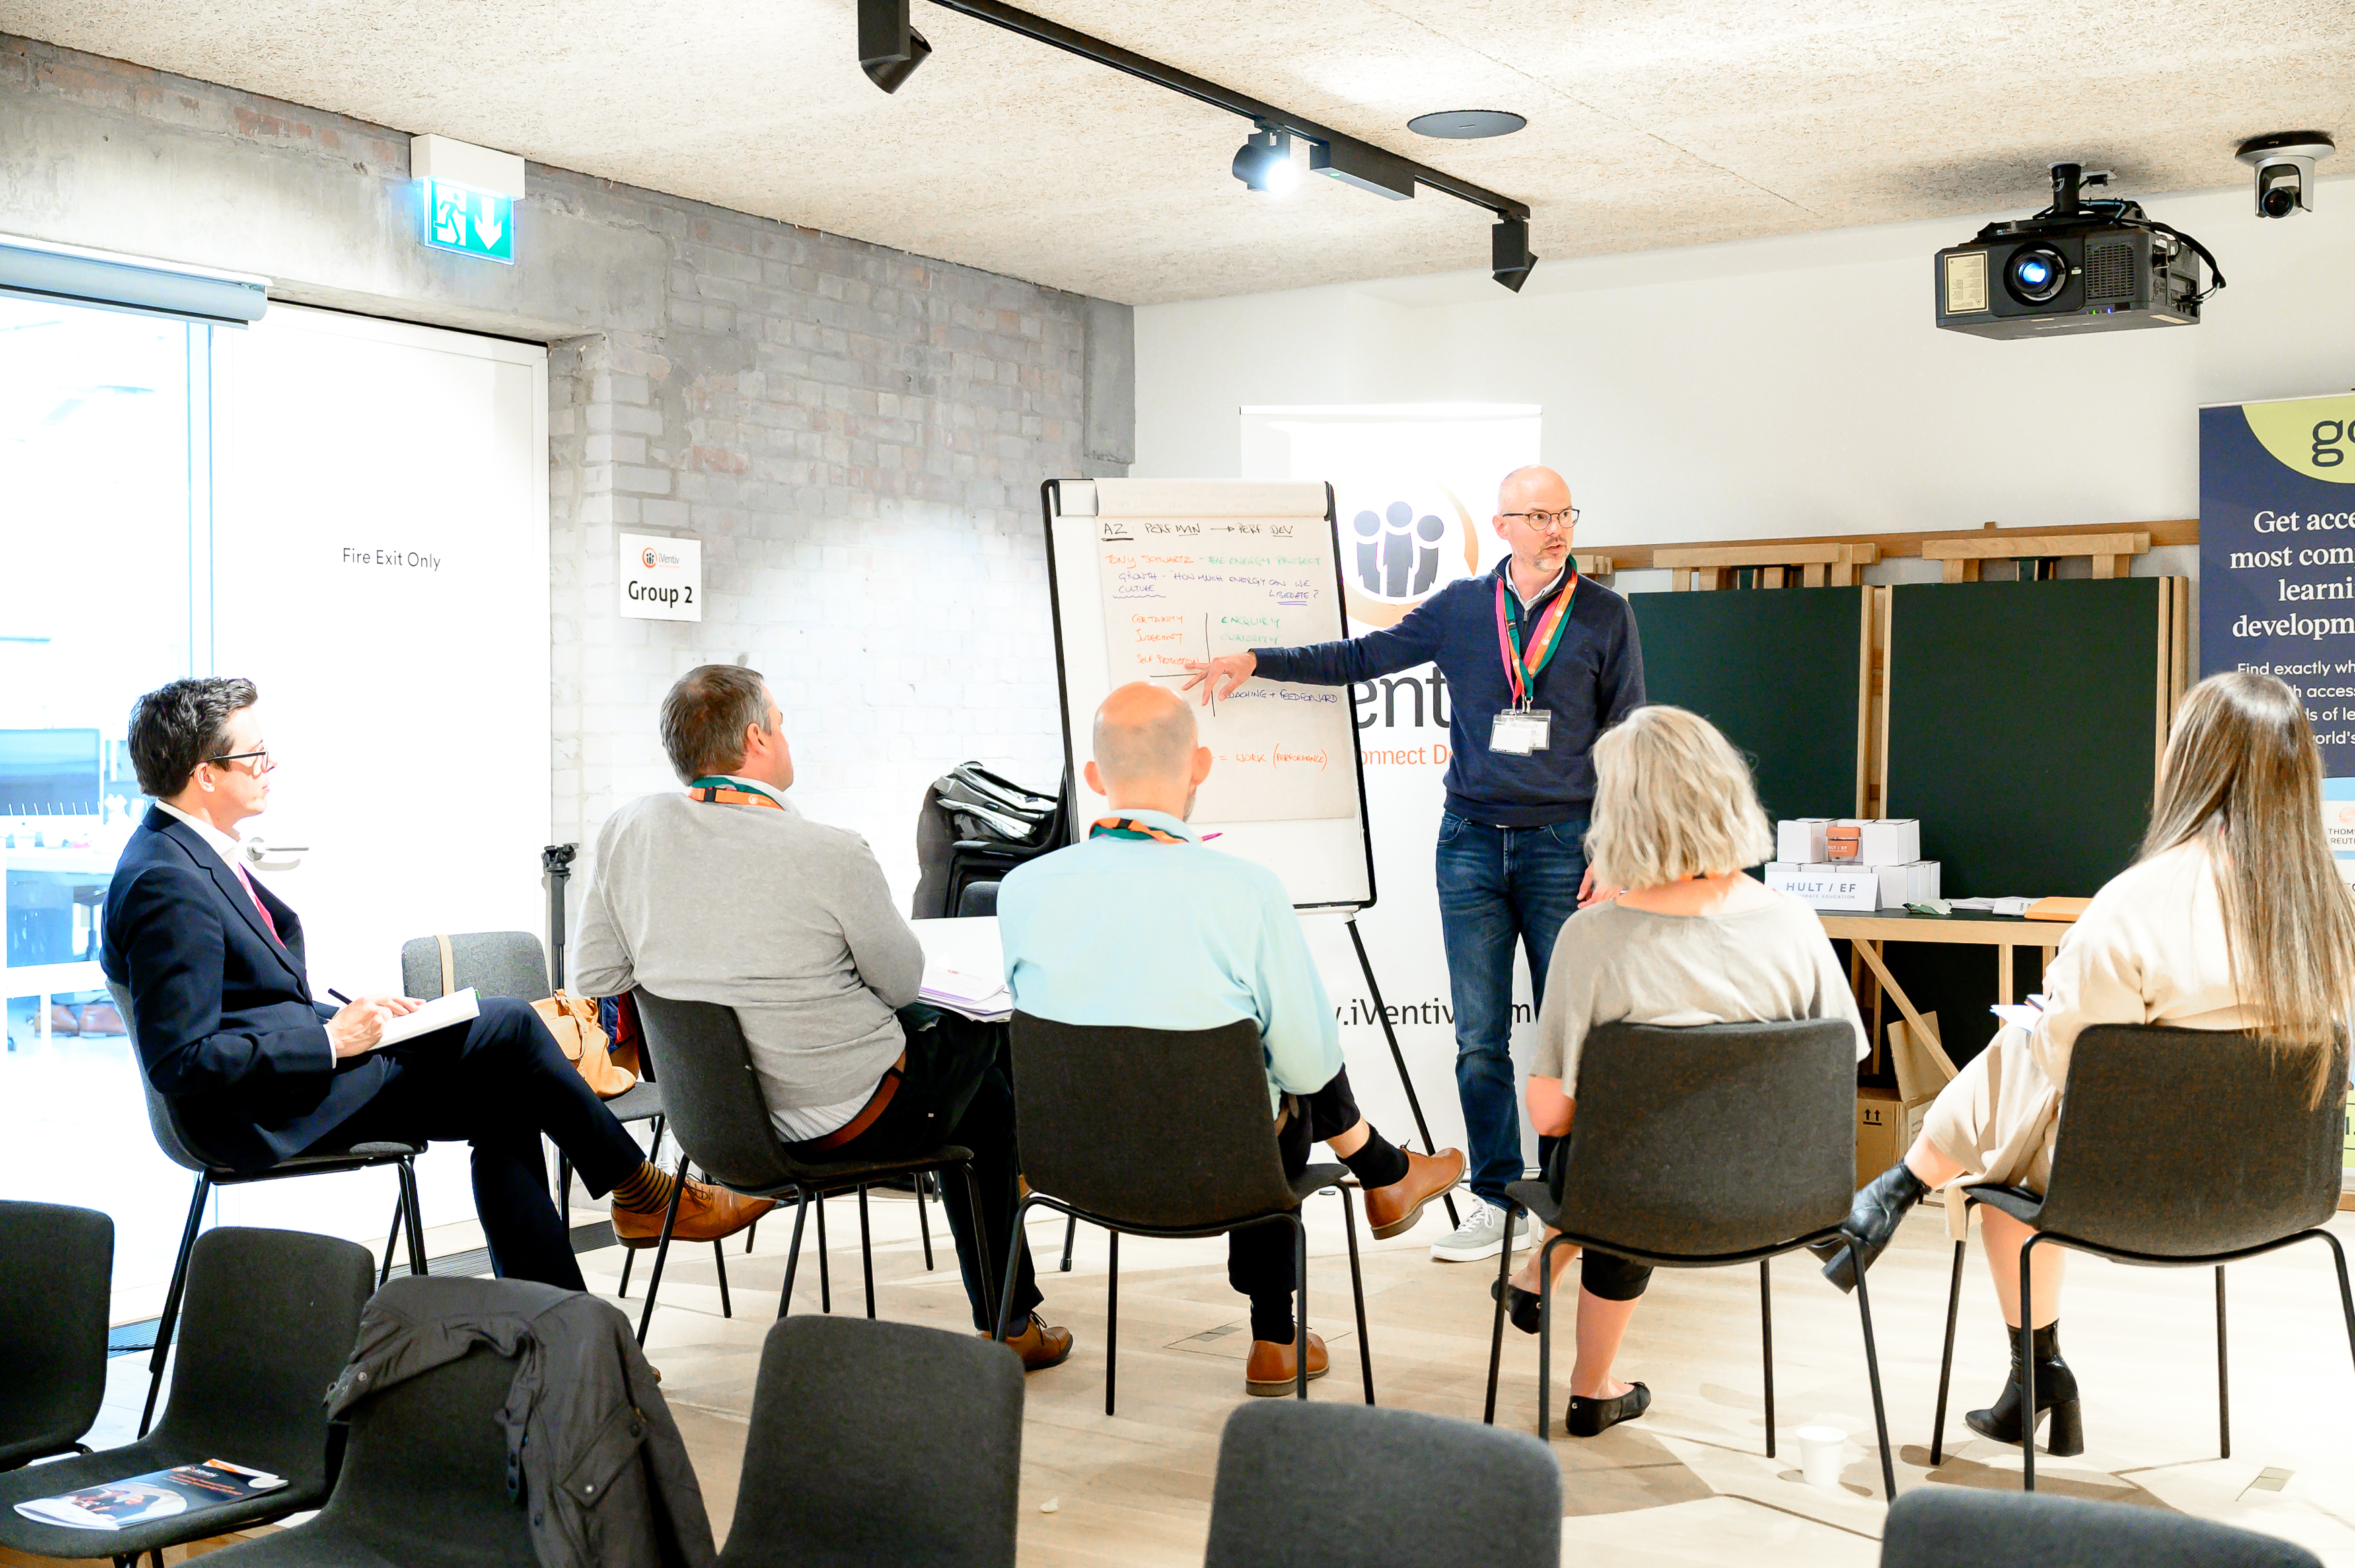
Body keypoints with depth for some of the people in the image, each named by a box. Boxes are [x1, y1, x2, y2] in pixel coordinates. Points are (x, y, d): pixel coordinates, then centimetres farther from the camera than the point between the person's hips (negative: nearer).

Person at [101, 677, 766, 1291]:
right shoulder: (165, 885, -21)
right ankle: (639, 1194, 6)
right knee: (507, 1026, -10)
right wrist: (332, 1042, -19)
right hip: (271, 1115, -10)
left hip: (308, 1064, 10)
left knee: (503, 1103, 1)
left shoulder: (188, 851, 12)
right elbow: (181, 1063, -24)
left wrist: (351, 1014, 6)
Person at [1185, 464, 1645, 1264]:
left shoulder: (1604, 615, 2)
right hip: (1472, 839, 2)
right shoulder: (1461, 608, 7)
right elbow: (1364, 656, 10)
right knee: (1478, 1037, 3)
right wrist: (1256, 661, 2)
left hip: (1565, 844, -2)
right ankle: (1496, 1199, 12)